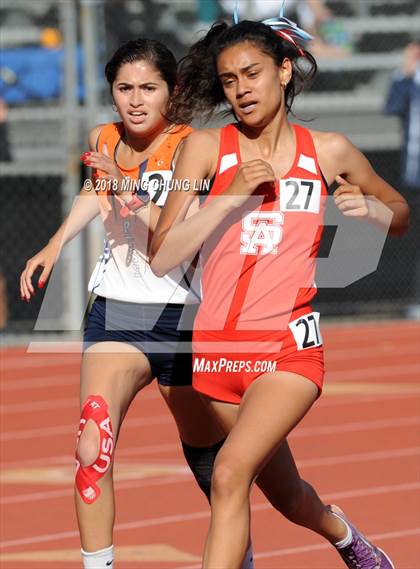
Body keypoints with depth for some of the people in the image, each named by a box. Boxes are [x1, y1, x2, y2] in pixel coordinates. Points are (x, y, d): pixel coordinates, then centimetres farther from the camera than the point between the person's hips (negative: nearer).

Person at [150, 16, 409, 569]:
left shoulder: (329, 151, 3)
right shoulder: (206, 147, 1)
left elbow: (400, 216, 20)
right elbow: (161, 258, -7)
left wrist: (369, 207, -3)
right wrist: (232, 194, -15)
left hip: (290, 348, -2)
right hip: (218, 349, 2)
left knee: (230, 474, -25)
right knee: (287, 495, 19)